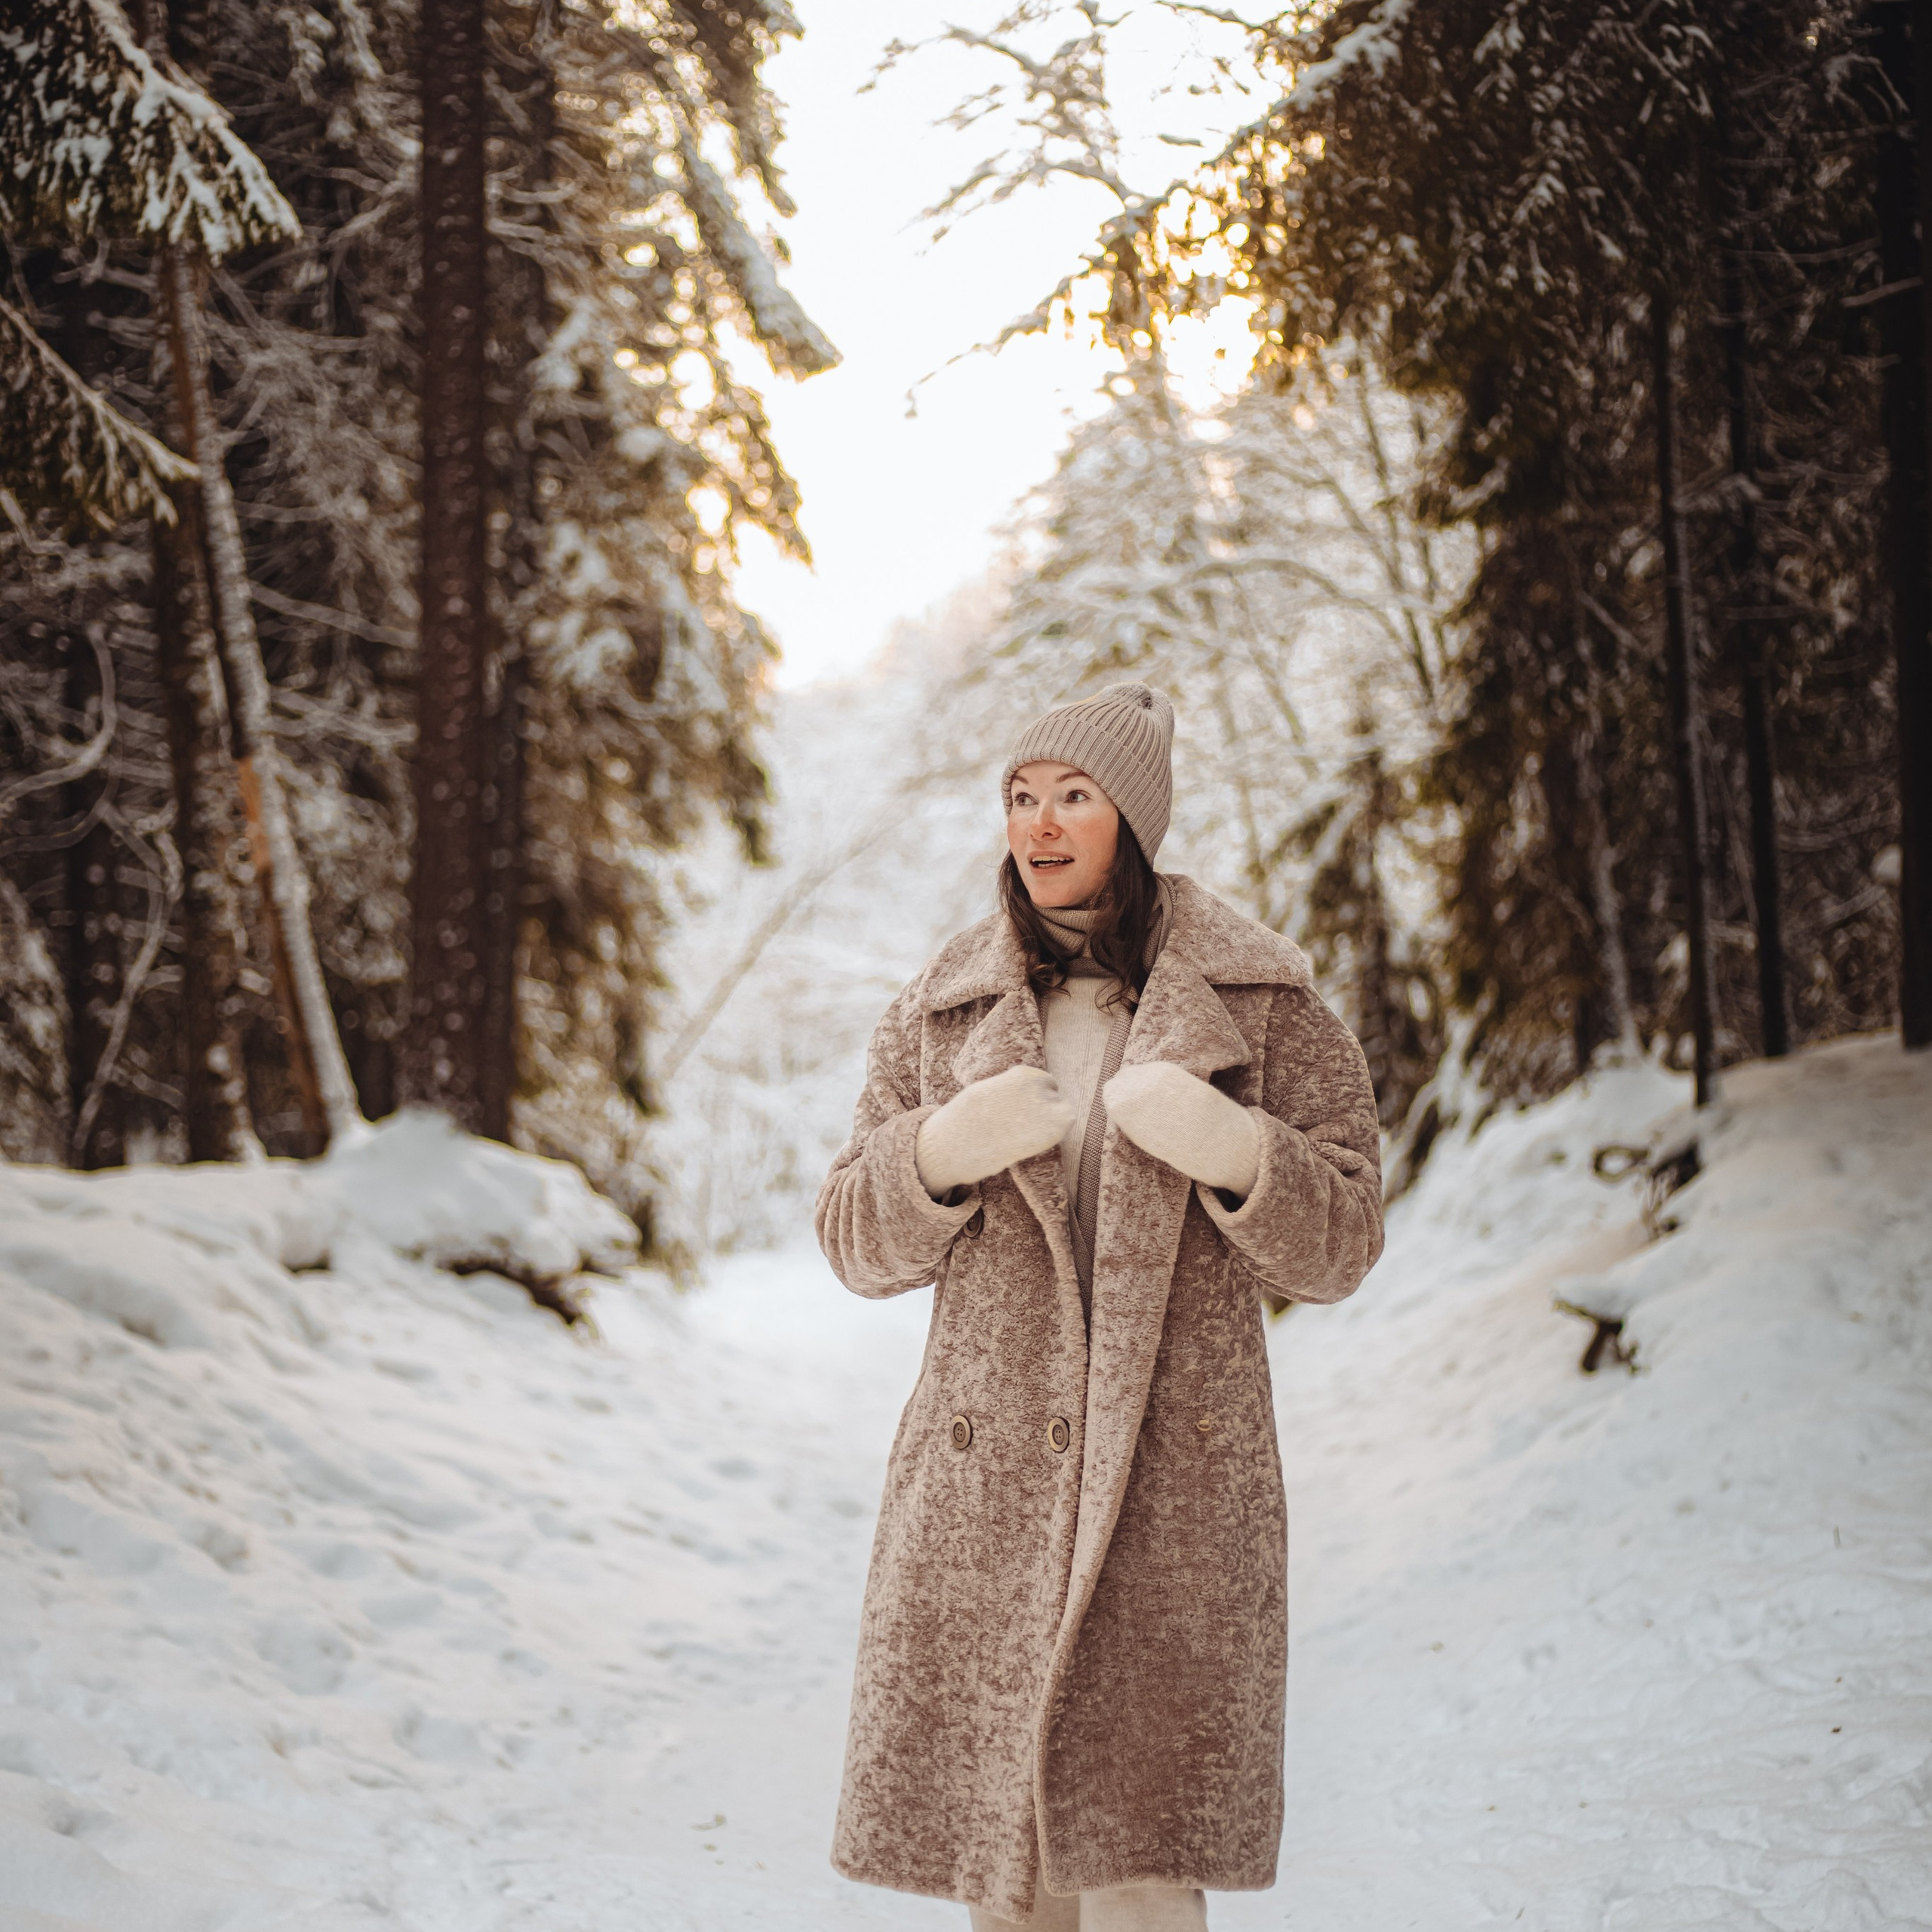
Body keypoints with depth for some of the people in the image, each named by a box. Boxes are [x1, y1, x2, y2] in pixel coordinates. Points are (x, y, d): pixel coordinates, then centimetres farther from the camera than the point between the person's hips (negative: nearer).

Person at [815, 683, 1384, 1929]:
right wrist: (939, 1156, -10)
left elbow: (1340, 1249, 3)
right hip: (985, 1487, 3)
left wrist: (1235, 1151, -17)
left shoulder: (1259, 1005, 4)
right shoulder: (946, 1011, 11)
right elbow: (857, 1244, 11)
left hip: (1175, 1485, -2)